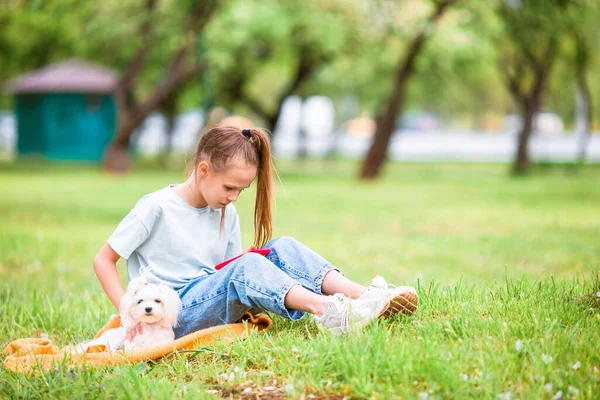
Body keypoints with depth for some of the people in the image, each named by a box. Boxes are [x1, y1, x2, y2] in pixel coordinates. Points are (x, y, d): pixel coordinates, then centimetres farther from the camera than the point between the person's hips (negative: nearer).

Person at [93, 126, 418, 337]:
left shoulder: (226, 215, 11)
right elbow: (103, 260, -5)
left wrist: (252, 306, -6)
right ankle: (327, 310, -53)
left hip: (214, 302, 6)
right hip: (175, 315, -6)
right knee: (247, 264, -32)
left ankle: (363, 295, -32)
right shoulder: (156, 208, -8)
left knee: (283, 248, -13)